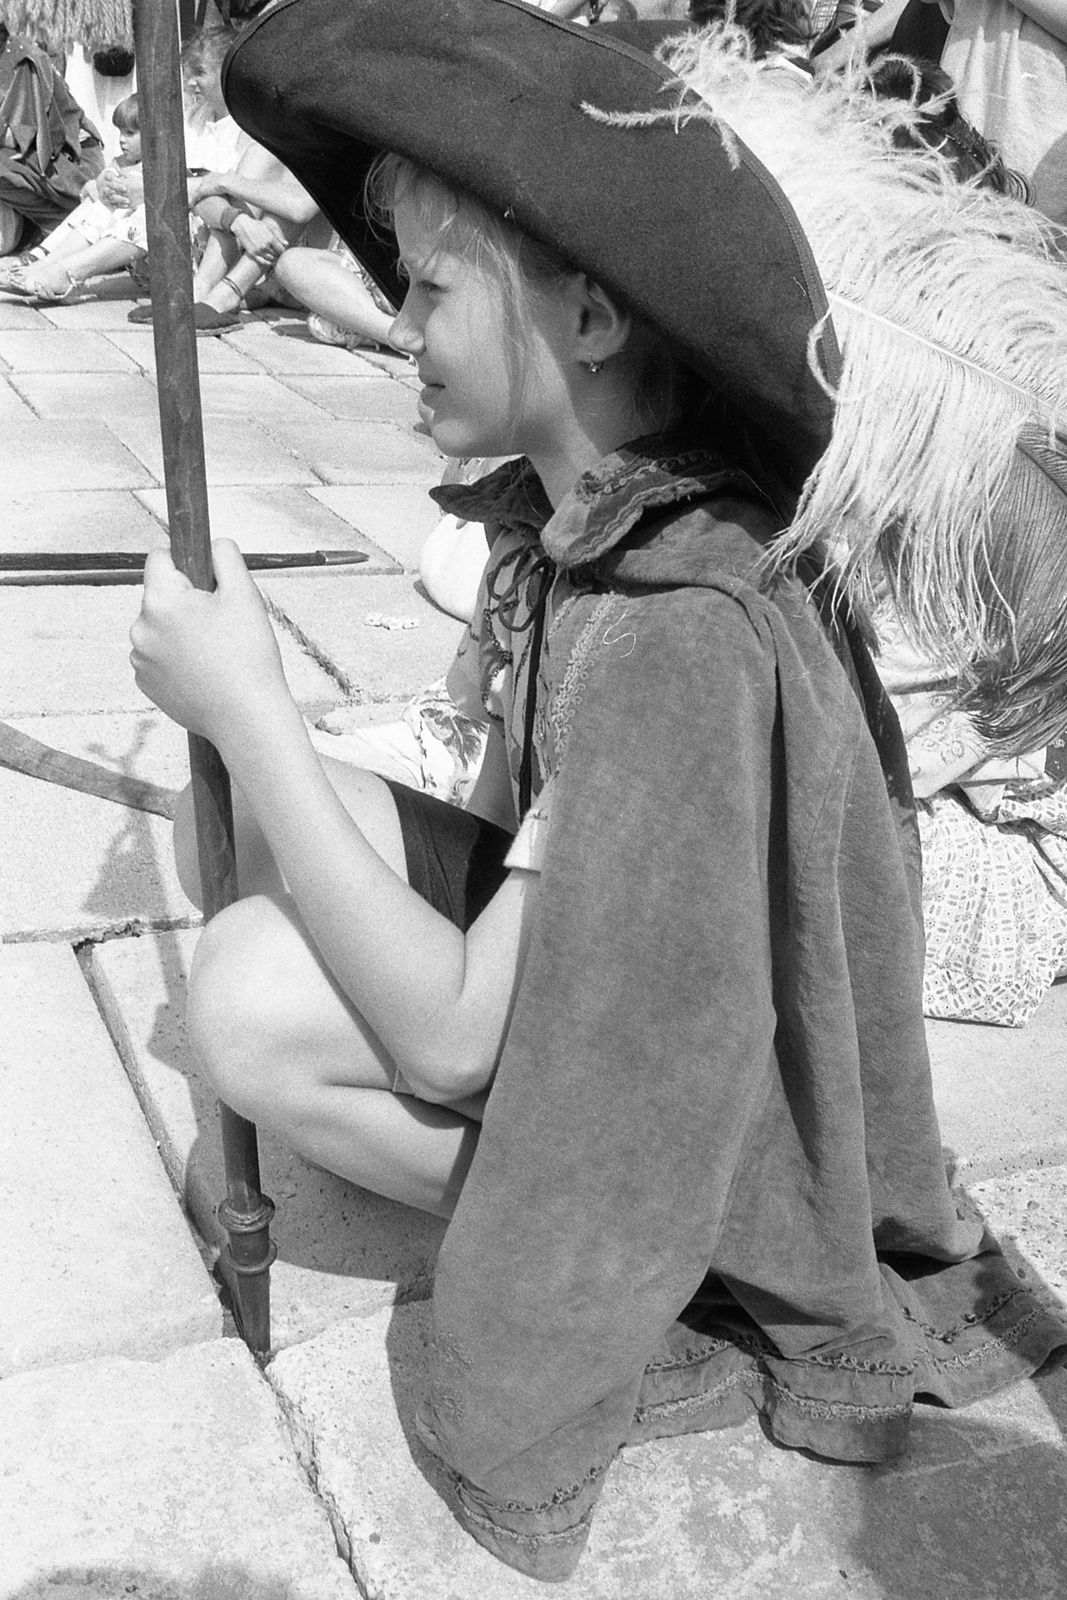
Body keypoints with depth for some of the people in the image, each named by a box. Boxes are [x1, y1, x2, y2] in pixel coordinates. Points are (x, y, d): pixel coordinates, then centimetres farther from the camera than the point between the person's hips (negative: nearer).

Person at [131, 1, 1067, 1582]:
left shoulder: (682, 631, -33)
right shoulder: (581, 504, -7)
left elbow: (456, 1034, -29)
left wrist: (242, 702, -25)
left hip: (709, 1133, -8)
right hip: (599, 977, 8)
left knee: (249, 990, -21)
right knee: (261, 810, 2)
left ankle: (657, 1289, -3)